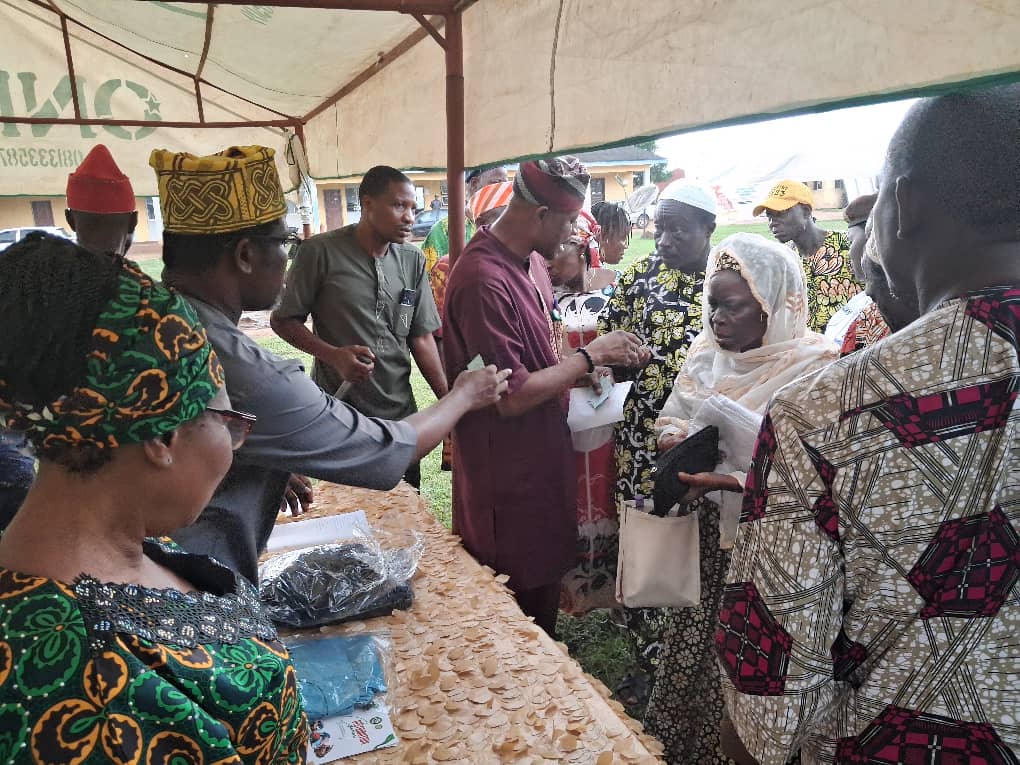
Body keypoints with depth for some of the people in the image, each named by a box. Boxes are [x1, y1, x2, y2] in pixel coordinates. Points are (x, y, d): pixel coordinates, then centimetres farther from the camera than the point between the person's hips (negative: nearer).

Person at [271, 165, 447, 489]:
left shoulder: (413, 260, 5)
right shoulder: (320, 252, -9)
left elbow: (422, 338, 6)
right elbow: (282, 320, -3)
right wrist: (334, 355, -19)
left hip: (400, 414, 4)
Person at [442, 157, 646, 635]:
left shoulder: (532, 261, 5)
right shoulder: (484, 279, -26)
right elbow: (511, 397, -26)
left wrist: (601, 354, 0)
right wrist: (591, 356, -17)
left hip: (542, 461, 9)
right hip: (508, 477, -9)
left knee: (546, 584, 23)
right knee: (524, 608, 8)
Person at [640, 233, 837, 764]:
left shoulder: (812, 367, -13)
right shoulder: (707, 352, 5)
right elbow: (672, 417, 13)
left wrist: (729, 482, -28)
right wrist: (675, 439, -10)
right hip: (700, 526, 5)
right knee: (687, 636, 15)